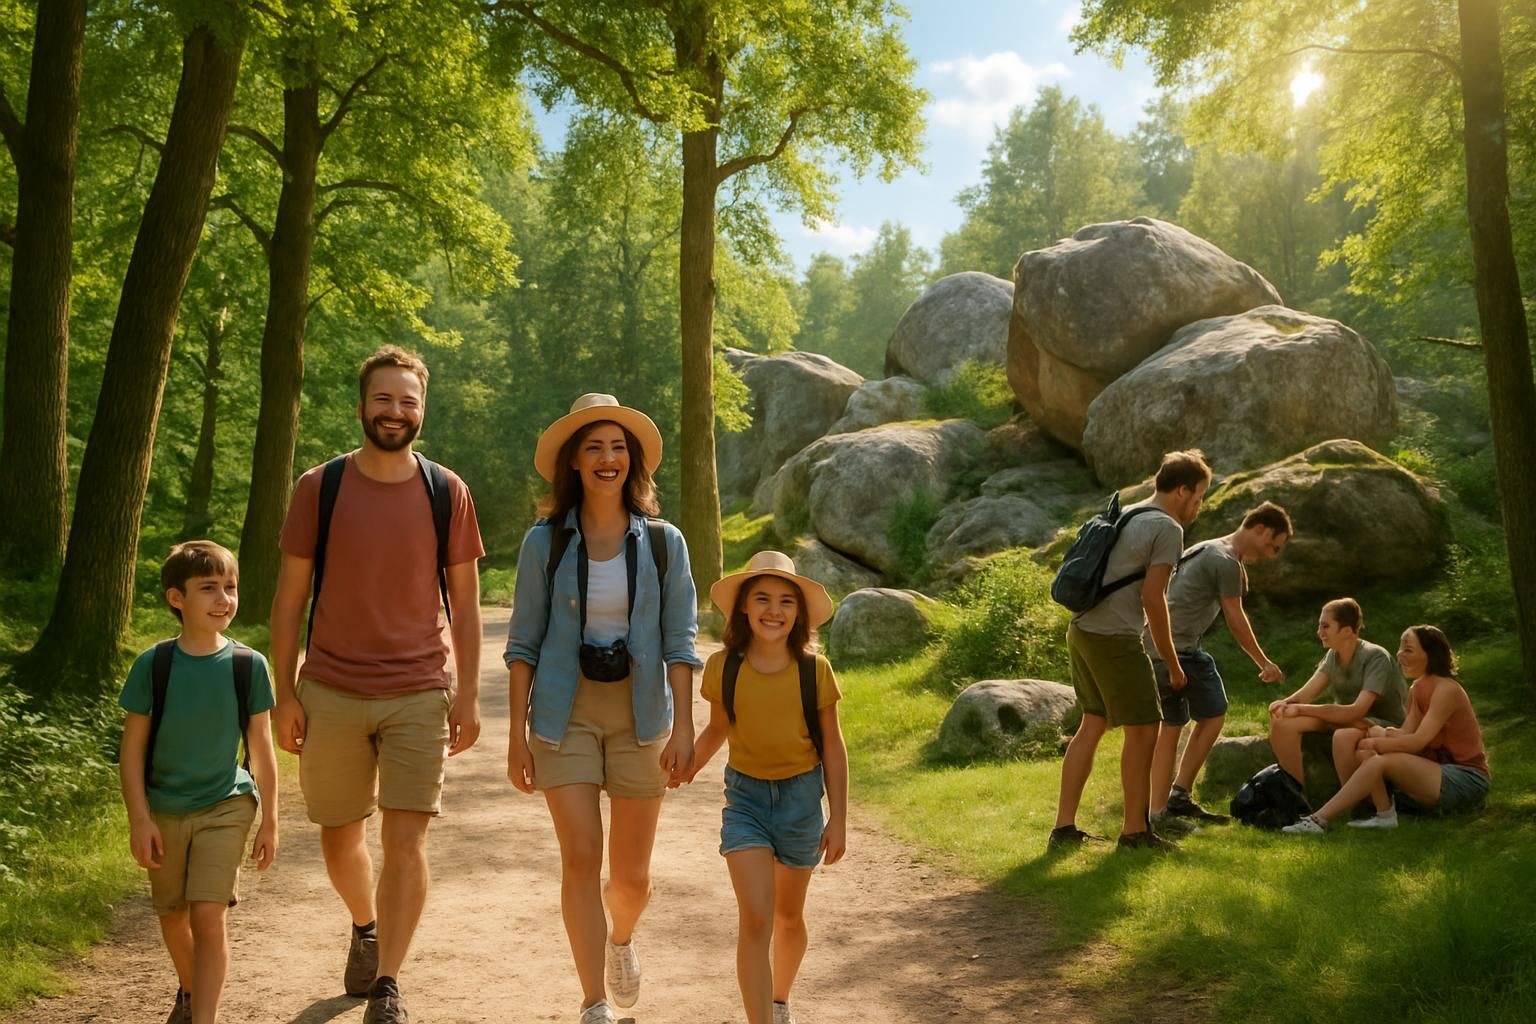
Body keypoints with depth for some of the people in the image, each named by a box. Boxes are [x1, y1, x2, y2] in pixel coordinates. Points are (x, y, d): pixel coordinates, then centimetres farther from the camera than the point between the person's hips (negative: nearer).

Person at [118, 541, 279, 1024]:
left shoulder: (249, 665, -9)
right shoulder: (152, 666, -10)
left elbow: (262, 750, -1)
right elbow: (132, 748, -4)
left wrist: (270, 822, 2)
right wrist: (139, 820, -9)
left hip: (226, 806, -2)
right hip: (164, 810, 2)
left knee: (208, 916, -12)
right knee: (172, 915, 18)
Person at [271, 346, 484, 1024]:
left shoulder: (446, 492, 1)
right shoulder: (319, 488, 0)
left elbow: (464, 601, 5)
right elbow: (289, 596, 3)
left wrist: (468, 694, 1)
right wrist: (284, 694, -1)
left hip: (418, 695, -1)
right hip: (330, 694, 1)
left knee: (406, 841, -6)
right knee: (339, 834, 15)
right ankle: (365, 929, 43)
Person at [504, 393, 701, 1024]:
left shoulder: (663, 542, 1)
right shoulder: (545, 542, -1)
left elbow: (679, 642, -1)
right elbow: (524, 643, 1)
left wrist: (683, 727, -8)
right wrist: (517, 732, -2)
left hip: (640, 716, 1)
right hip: (565, 714, -1)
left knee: (631, 873, 9)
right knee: (581, 857, -9)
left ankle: (621, 938, 44)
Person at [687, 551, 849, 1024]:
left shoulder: (814, 670, -12)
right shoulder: (723, 667, -10)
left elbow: (831, 744, -3)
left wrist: (838, 819, -3)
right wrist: (685, 768, -6)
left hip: (801, 796, 1)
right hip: (745, 797, -1)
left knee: (789, 918, 18)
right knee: (755, 920, -14)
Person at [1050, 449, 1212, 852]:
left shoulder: (1125, 515, 19)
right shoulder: (1167, 529, -8)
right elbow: (1152, 598, -13)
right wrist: (1172, 663, -5)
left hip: (1081, 631, 9)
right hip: (1114, 639, -9)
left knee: (1093, 725, 14)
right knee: (1143, 729, 3)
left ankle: (1065, 827, 16)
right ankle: (1135, 830, 13)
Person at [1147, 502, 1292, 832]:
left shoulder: (1204, 550, 21)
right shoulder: (1228, 562, -8)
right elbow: (1236, 622, -3)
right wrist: (1264, 663, 8)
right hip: (1181, 649, -9)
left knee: (1170, 726, 12)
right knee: (1212, 716, 3)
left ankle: (1159, 811, 12)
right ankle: (1180, 795, 3)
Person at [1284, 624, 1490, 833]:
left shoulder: (1446, 690, -15)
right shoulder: (1417, 689, 13)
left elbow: (1418, 741, -20)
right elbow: (1406, 734, 3)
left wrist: (1376, 743, -13)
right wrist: (1381, 733, -17)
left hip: (1466, 780, -9)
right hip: (1438, 770, 9)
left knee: (1380, 762, -28)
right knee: (1364, 753, -7)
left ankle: (1318, 820, -30)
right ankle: (1384, 814, -19)